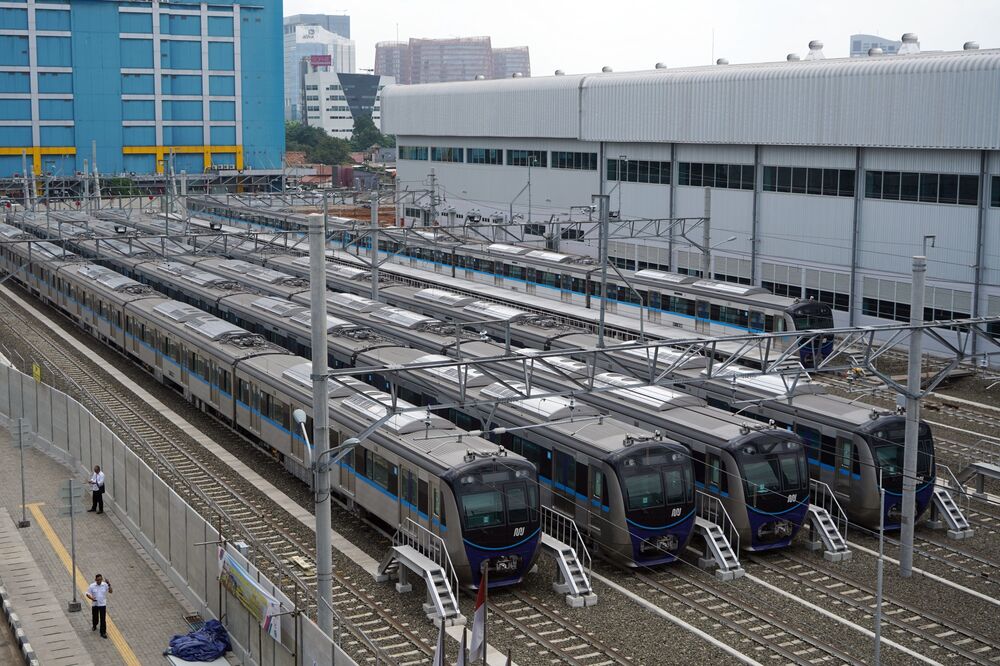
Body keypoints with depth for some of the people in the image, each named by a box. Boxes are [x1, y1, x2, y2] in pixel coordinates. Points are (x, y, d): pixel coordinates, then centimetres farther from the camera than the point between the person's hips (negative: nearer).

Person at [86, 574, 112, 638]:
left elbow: (110, 591, -7)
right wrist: (91, 598, -23)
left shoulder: (105, 585, -8)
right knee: (95, 617, 19)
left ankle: (103, 633, 0)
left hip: (103, 604, -1)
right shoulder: (92, 586, -9)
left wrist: (109, 585, -24)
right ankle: (94, 626, 50)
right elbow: (87, 594, -4)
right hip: (94, 604, 1)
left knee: (103, 619, -5)